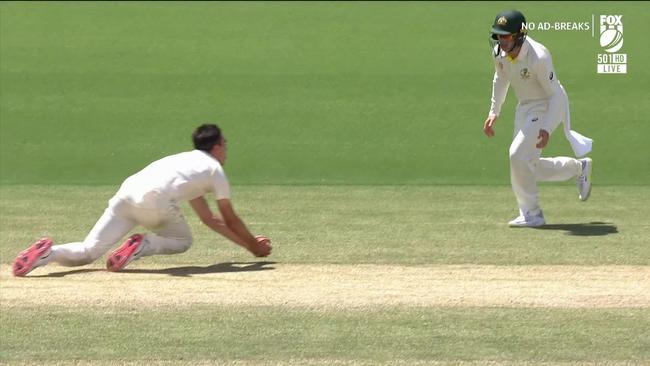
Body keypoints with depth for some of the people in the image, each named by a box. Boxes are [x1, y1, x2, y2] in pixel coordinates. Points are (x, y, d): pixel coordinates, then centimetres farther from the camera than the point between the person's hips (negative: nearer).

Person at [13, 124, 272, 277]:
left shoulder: (189, 161, 40)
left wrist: (245, 241, 49)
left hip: (127, 190, 6)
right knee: (183, 240, 20)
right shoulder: (215, 169, 19)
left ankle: (48, 253, -23)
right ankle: (142, 246, -9)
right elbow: (230, 219, 22)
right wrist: (253, 246, 37)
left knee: (88, 252, 6)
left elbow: (208, 218, 44)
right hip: (154, 198, -6)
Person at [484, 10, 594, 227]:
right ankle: (579, 168, 34)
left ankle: (531, 214, -6)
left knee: (519, 154, -20)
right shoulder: (499, 52, -10)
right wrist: (494, 112, 6)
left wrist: (546, 128, -30)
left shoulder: (538, 57, -31)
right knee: (530, 167, 10)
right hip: (524, 107, 8)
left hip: (548, 106, -8)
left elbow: (555, 94, -23)